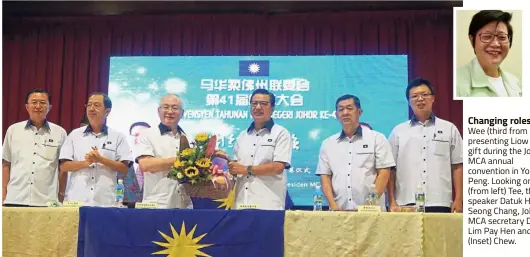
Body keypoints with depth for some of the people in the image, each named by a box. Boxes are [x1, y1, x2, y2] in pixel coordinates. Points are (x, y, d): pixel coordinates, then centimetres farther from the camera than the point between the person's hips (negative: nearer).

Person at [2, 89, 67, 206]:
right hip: (15, 200, 1)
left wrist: (61, 198, 4)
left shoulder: (60, 133, 5)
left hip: (47, 202, -1)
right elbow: (6, 165, 13)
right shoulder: (13, 130, 9)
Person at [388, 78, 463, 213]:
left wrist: (458, 200, 1)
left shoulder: (449, 129, 10)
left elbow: (457, 167, 9)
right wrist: (392, 202, 1)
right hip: (406, 204, 0)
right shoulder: (398, 131, 10)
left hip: (440, 204, 0)